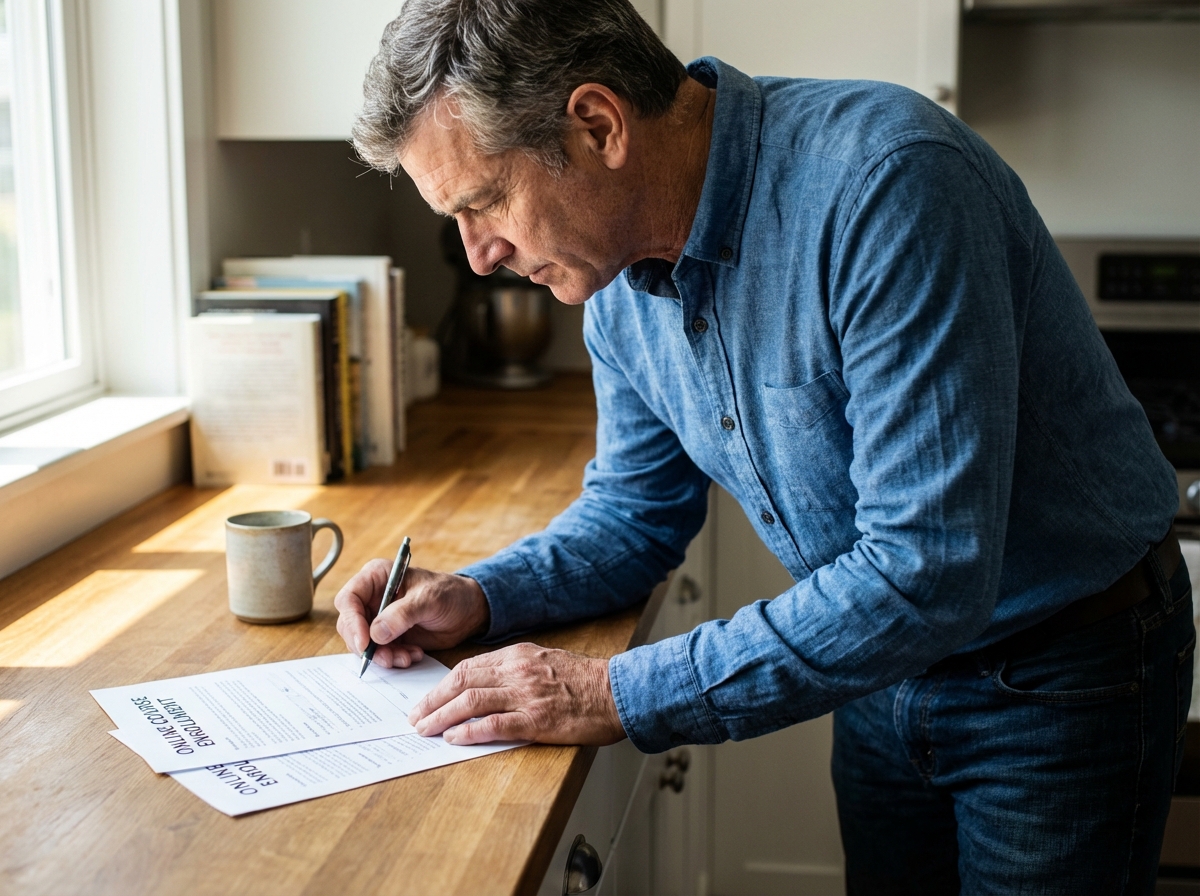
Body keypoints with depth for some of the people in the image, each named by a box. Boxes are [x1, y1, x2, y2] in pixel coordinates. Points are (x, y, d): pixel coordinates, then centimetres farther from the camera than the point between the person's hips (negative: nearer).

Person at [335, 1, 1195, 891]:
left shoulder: (887, 180, -32)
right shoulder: (620, 282, -7)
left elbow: (925, 570, -36)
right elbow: (640, 510, 9)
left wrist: (621, 695, -31)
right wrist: (477, 597, -9)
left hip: (1063, 676, -6)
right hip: (888, 661, 7)